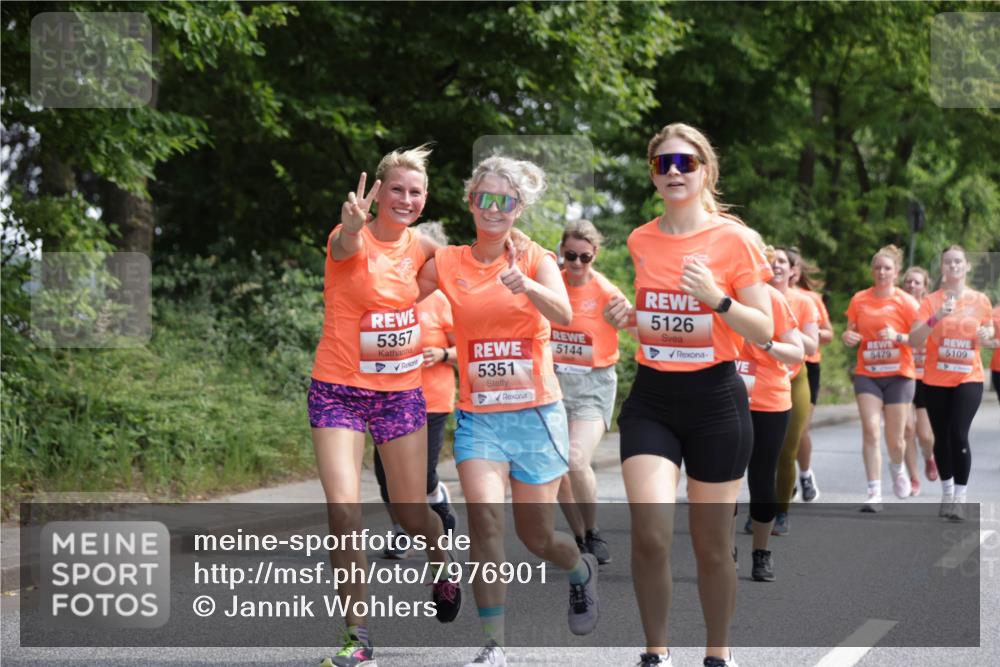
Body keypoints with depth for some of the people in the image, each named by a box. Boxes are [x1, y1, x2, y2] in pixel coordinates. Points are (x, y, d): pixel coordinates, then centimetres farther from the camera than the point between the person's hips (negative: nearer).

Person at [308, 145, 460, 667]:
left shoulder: (420, 246, 0)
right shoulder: (350, 239, -15)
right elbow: (345, 247, -39)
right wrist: (353, 227, -63)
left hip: (401, 392, 4)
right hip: (339, 390, -4)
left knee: (412, 515, 10)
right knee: (343, 510, -17)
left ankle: (441, 570, 45)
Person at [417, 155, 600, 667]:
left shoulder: (536, 259, -4)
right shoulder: (447, 263, 1)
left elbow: (563, 315, -23)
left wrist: (525, 286, -41)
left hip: (537, 414, -1)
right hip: (478, 417, 1)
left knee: (537, 536, 7)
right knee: (484, 516, -21)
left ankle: (581, 571, 44)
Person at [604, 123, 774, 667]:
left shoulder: (734, 239, -7)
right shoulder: (639, 242, 6)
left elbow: (763, 333, -7)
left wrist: (717, 298, -22)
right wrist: (625, 316, 1)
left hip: (716, 401, -2)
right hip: (650, 402, 3)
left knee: (712, 545, 5)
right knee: (649, 531, -14)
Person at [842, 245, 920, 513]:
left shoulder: (905, 302, -5)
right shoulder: (859, 300, 3)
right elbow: (851, 333, 14)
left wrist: (898, 337, -23)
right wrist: (848, 337, -9)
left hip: (898, 375, -1)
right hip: (867, 375, 2)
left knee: (894, 439, 3)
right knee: (870, 430, -14)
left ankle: (897, 468, 39)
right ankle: (874, 493, -11)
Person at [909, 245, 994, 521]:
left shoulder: (980, 300, 0)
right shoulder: (931, 301, -3)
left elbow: (989, 330, 16)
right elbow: (914, 339, -13)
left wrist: (985, 334, -8)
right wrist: (936, 318, -27)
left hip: (968, 378, -1)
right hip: (935, 380, 1)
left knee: (959, 435, -14)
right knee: (941, 437, 8)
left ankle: (960, 497, -6)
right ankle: (947, 491, 26)